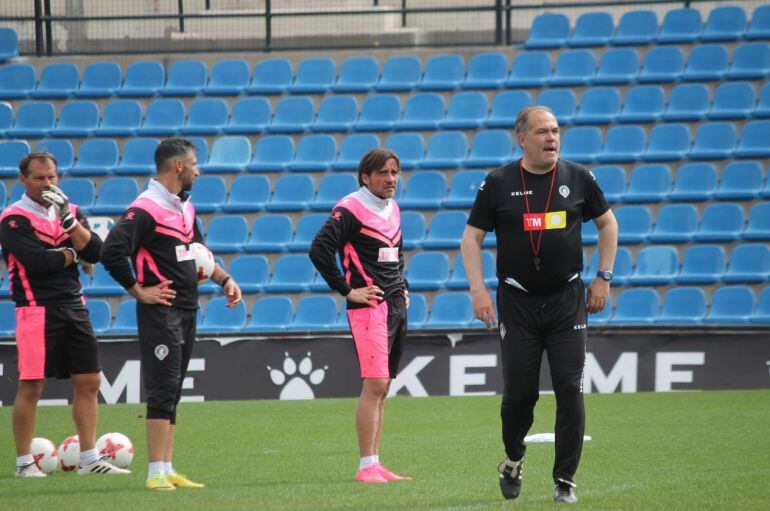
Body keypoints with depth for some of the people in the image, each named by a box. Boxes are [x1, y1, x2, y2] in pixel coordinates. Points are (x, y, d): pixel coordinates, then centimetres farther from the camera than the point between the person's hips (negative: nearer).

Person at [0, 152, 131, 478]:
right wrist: (72, 253, -3)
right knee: (31, 386, -5)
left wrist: (68, 218, -10)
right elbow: (37, 262, -19)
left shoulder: (71, 211, 13)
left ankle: (89, 459, 12)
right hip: (36, 310, -6)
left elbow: (95, 253, 0)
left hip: (74, 307, 6)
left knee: (88, 382, 5)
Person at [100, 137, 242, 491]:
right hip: (160, 312, -9)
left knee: (172, 392, 10)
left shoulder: (185, 207, 16)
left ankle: (167, 470, 14)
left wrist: (224, 279, 15)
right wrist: (139, 291, -16)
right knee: (162, 391, -11)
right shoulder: (146, 209, -14)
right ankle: (157, 473, -12)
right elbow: (112, 252, -23)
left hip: (186, 310, 9)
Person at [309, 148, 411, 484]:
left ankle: (375, 464, 12)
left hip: (396, 305, 8)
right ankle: (367, 467, -13)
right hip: (369, 305, -8)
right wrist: (347, 291, -13)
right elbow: (319, 250, -17)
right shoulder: (351, 209, -9)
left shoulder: (393, 209, 16)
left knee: (383, 387, 9)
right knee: (375, 384, -14)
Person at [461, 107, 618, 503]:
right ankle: (513, 459, 28)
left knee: (570, 390, -6)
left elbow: (607, 222, 17)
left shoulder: (578, 179, 3)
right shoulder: (498, 184, -1)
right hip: (517, 302, -1)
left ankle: (565, 480, 2)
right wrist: (478, 289, -8)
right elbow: (471, 237, 4)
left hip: (567, 299, 1)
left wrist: (603, 278, 10)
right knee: (519, 392, -1)